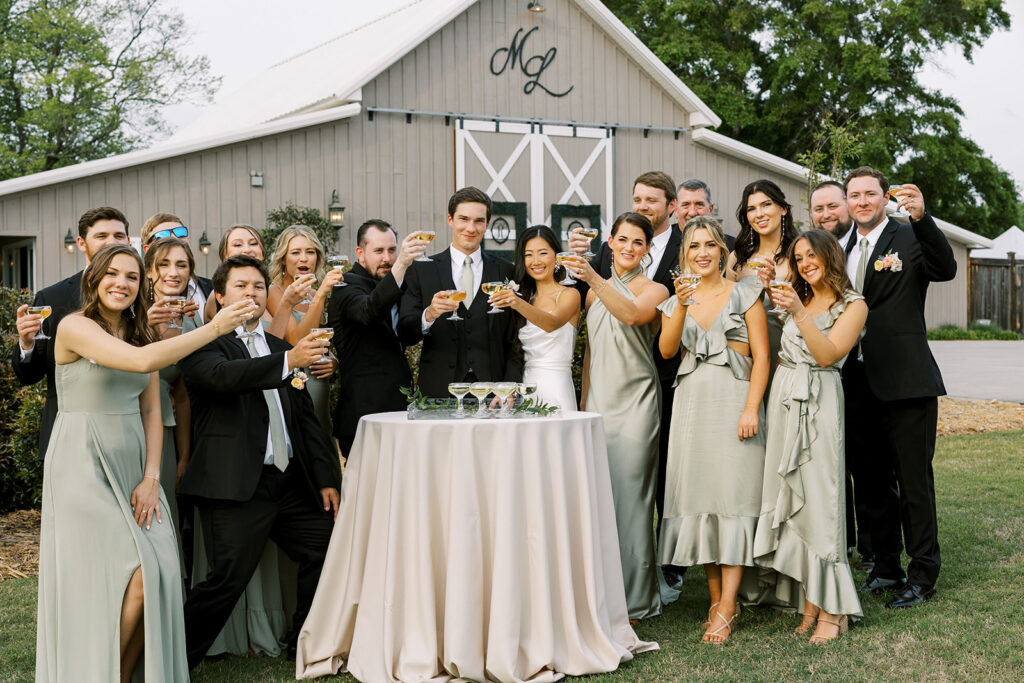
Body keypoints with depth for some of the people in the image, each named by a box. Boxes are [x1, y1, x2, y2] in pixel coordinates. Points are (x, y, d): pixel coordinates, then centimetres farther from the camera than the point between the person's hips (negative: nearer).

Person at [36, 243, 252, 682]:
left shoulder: (140, 334, 13)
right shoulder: (76, 326, -9)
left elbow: (151, 410, 11)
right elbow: (142, 361, -24)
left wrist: (151, 478, -1)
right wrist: (214, 329, -20)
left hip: (133, 468, 6)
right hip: (84, 467, -6)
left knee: (160, 577, -6)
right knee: (137, 577, -13)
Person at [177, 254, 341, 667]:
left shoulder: (278, 346, 20)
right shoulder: (203, 344, -1)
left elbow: (305, 416, 19)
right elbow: (223, 376, -24)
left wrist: (326, 478, 13)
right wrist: (287, 361, -36)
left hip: (292, 480, 7)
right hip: (237, 485, -7)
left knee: (327, 553, 6)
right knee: (228, 580, -11)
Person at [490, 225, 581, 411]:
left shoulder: (569, 295, -1)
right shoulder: (526, 297, 15)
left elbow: (552, 324, -23)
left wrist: (519, 304, -38)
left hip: (556, 389, -5)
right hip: (525, 387, 5)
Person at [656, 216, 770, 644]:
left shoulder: (744, 295, 4)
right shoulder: (675, 301, 14)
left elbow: (761, 356, -2)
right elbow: (666, 350, -2)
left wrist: (751, 409, -13)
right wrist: (682, 305, -15)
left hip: (734, 402, -4)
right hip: (692, 404, 4)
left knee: (732, 495, -7)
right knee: (699, 496, 2)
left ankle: (727, 609, -7)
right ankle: (715, 598, 11)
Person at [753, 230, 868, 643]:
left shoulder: (852, 306, 0)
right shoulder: (796, 299, 18)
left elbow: (828, 354, -12)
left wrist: (799, 313, -21)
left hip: (818, 405, -6)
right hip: (783, 401, 6)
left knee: (817, 499, -8)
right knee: (790, 498, 2)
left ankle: (829, 610, -3)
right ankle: (807, 600, 7)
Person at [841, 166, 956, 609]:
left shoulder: (909, 238, -4)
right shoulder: (842, 250, 13)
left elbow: (945, 270, -24)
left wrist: (921, 218, -37)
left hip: (904, 382, -6)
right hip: (857, 384, 6)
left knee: (914, 482, 0)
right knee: (871, 483, 14)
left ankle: (922, 576, 10)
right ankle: (886, 568, 27)